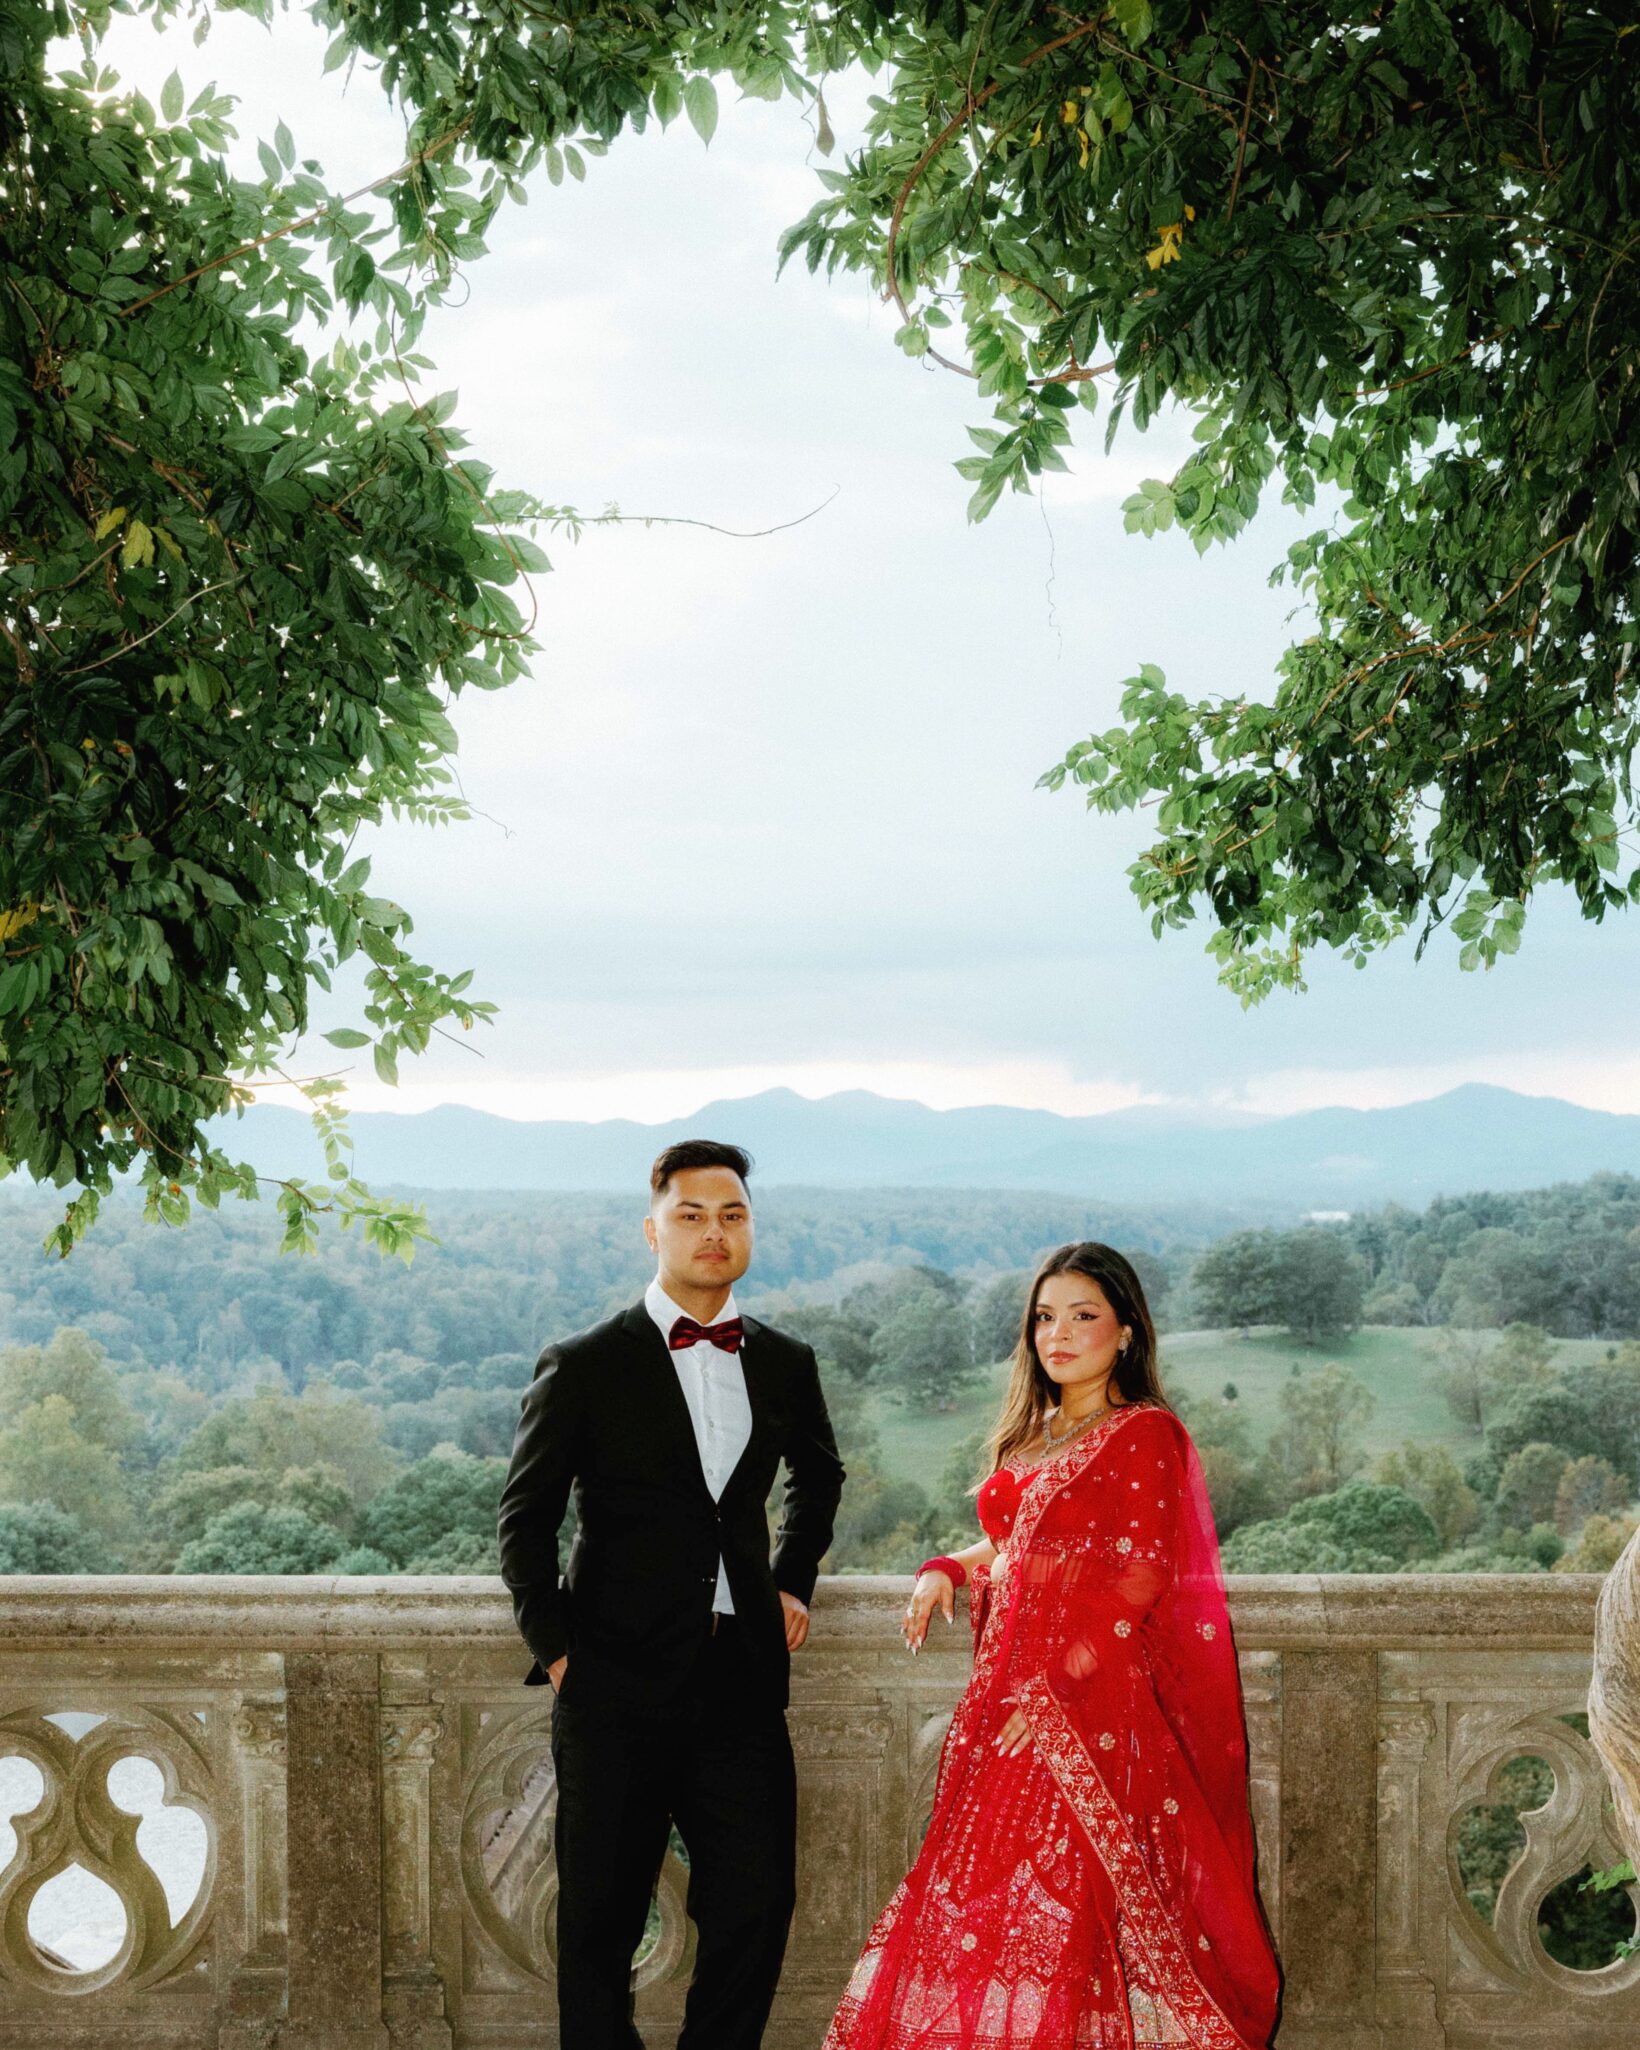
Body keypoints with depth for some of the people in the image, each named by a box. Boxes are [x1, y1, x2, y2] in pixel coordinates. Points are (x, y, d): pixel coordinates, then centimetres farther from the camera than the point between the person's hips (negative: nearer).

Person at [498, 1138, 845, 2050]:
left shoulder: (786, 1365, 9)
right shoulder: (583, 1366, -2)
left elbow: (819, 1476, 29)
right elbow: (525, 1521, 3)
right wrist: (556, 1650, -2)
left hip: (743, 1678, 3)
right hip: (619, 1683, -3)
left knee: (758, 1907, 3)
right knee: (601, 1922, 6)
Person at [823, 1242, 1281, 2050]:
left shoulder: (1146, 1435, -6)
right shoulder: (1033, 1437, 17)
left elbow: (1142, 1576, -13)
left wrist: (1053, 1689, -19)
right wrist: (946, 1570, 4)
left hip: (1090, 1713, -7)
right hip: (1008, 1696, 7)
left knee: (1062, 1906, -9)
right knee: (984, 1899, 5)